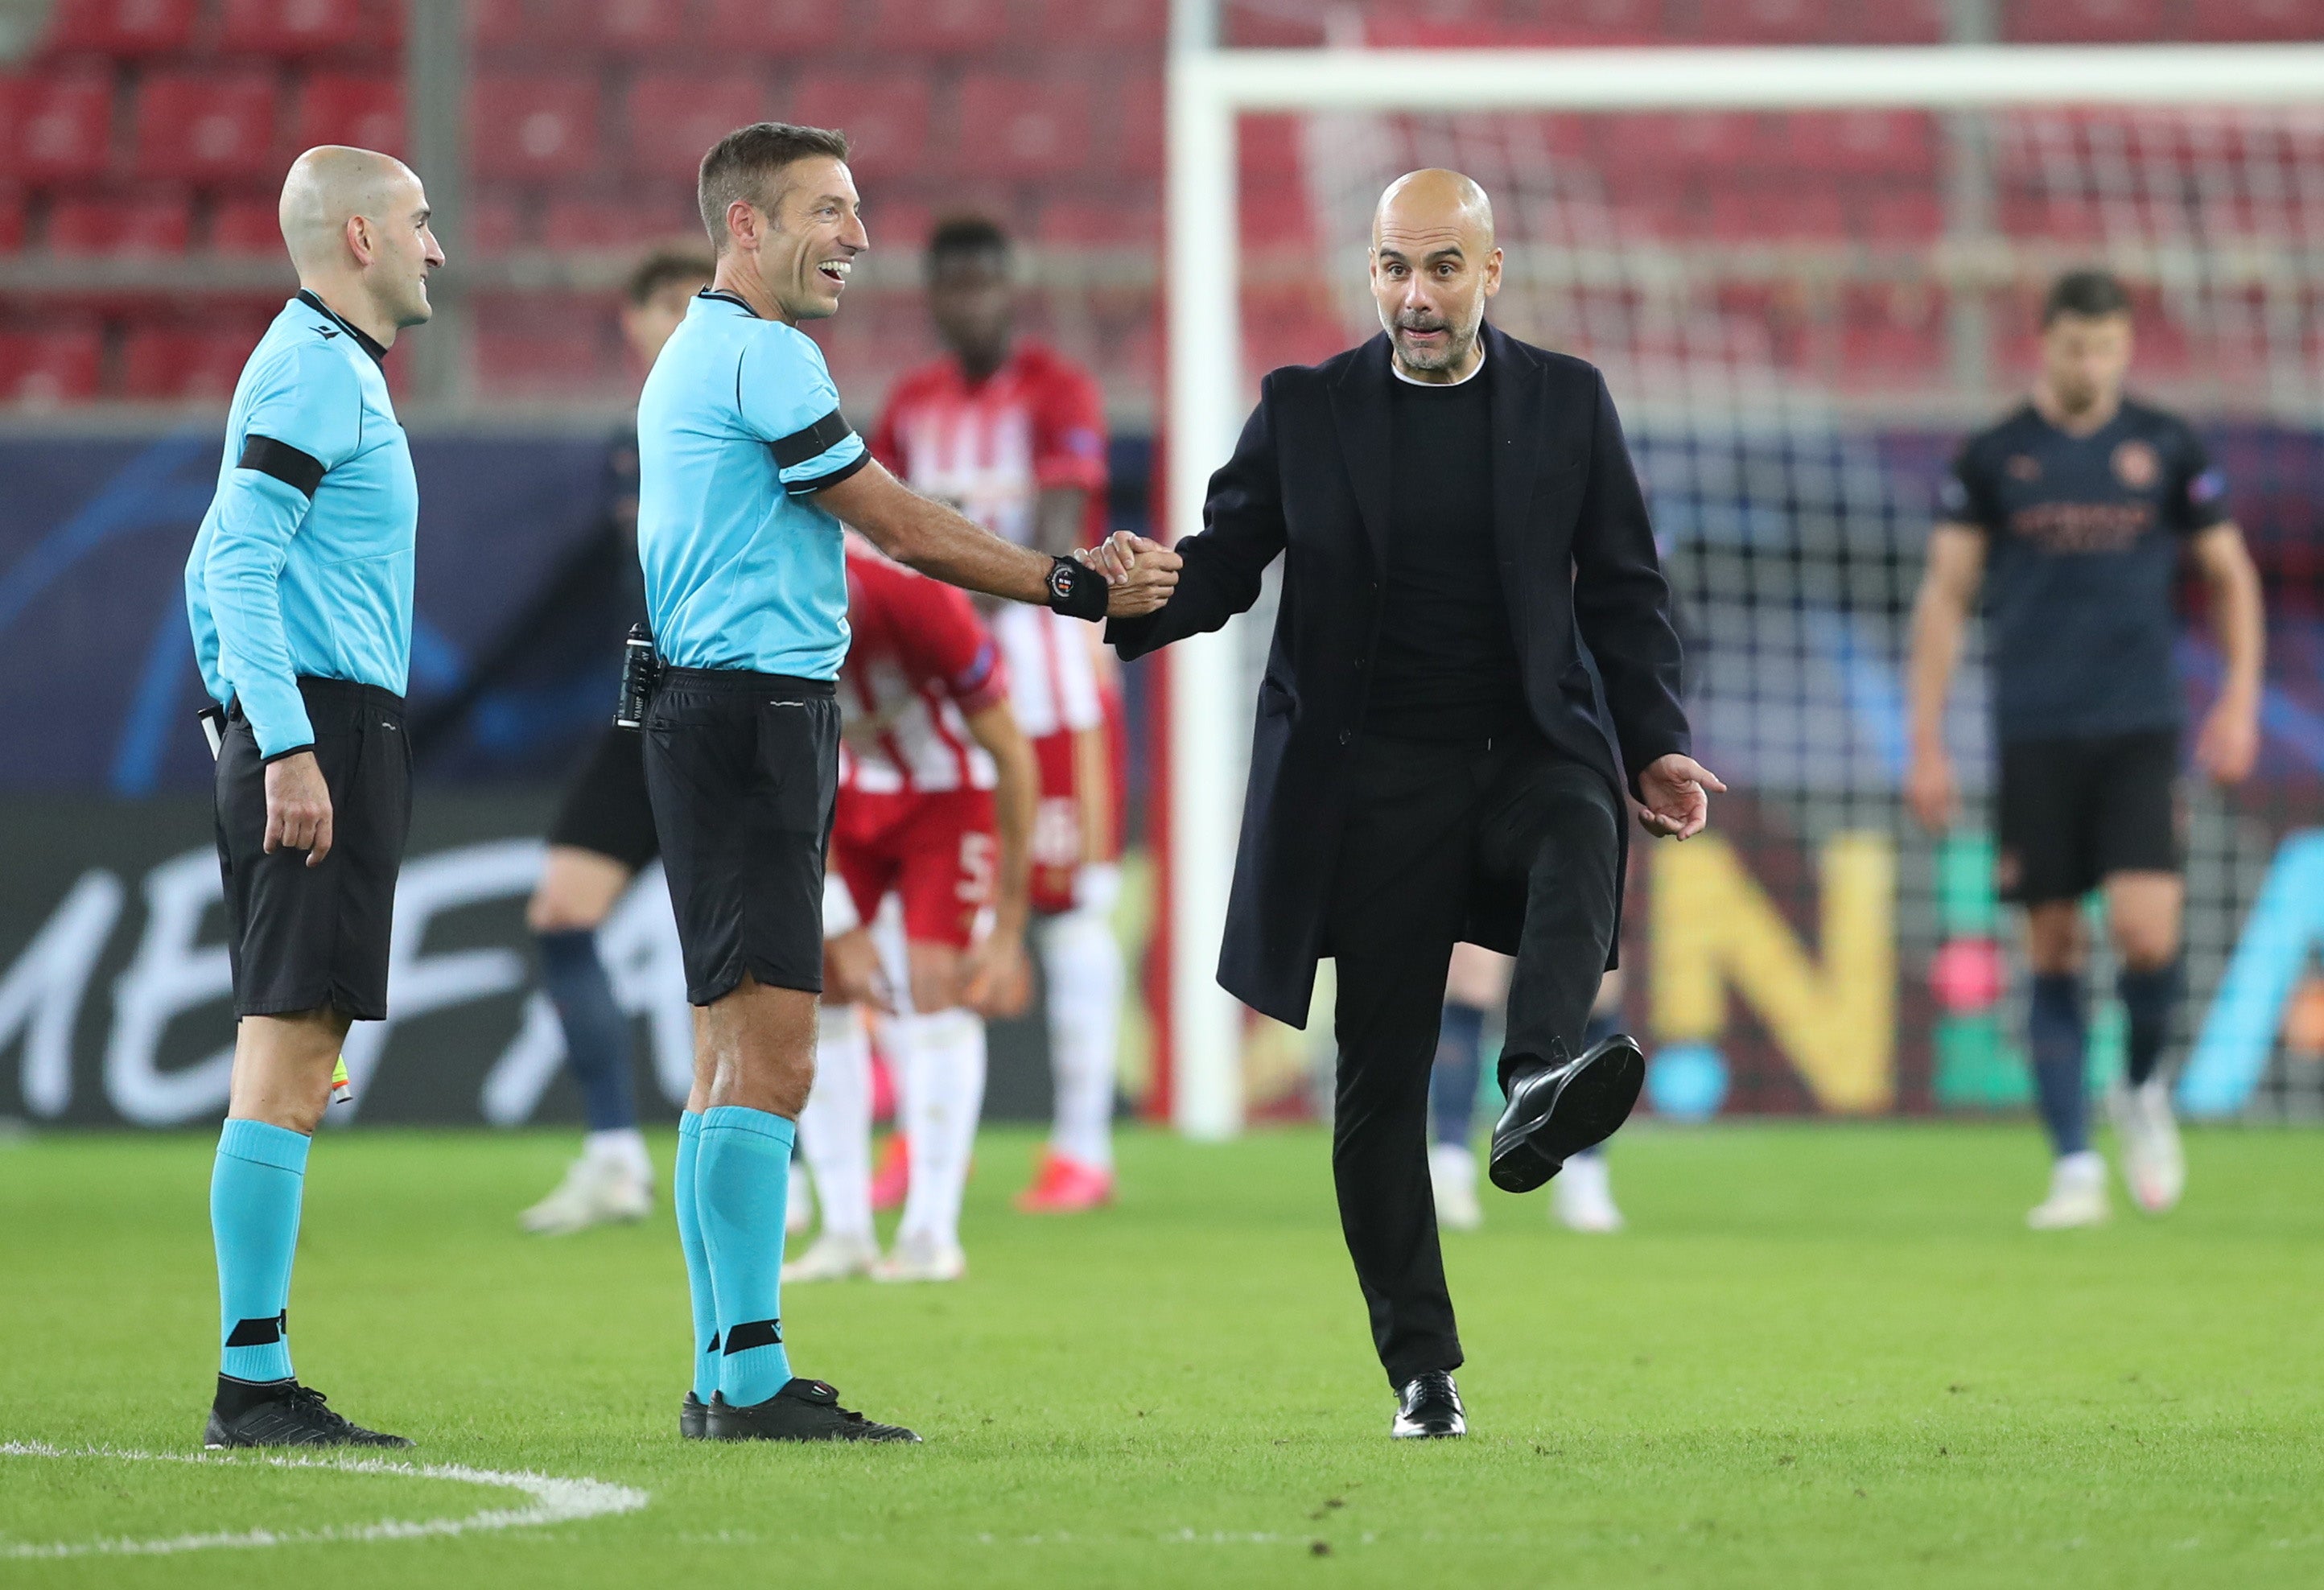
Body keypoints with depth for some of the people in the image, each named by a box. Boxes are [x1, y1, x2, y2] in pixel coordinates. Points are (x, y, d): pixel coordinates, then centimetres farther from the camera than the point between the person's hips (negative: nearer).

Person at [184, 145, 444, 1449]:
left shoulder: (326, 366, 21)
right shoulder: (316, 368, -10)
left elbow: (216, 569, 26)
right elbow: (238, 562, -18)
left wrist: (248, 726, 24)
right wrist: (286, 746, -23)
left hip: (298, 738, 10)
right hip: (321, 727, -10)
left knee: (290, 1065, 9)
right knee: (287, 1060, -11)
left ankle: (259, 1385, 10)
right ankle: (253, 1380, -12)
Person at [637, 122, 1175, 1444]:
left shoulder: (704, 352, 20)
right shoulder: (760, 355, -12)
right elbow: (908, 529, -10)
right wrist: (1079, 588, -3)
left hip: (728, 722, 11)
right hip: (752, 717, -11)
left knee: (737, 1058, 10)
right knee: (770, 1057, -12)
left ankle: (727, 1380, 12)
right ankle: (751, 1379, -15)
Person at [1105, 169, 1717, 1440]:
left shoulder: (1567, 402, 7)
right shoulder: (1306, 409, 6)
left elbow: (1625, 593, 10)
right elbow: (1224, 559, 5)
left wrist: (1654, 749, -1)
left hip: (1525, 748, 0)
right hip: (1375, 783, 0)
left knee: (1581, 831, -37)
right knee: (1380, 1081, 0)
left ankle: (1538, 1084, -57)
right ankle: (1421, 1369, 8)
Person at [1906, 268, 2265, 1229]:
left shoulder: (2165, 450, 6)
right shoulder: (1993, 458, 4)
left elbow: (2231, 578, 15)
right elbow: (1945, 597, 6)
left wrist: (2240, 704, 5)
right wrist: (1926, 743, 1)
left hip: (2140, 729, 0)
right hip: (2034, 740, 0)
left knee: (2146, 930, -14)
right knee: (2052, 951, -1)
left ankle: (2143, 1088, 15)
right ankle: (2074, 1167, 5)